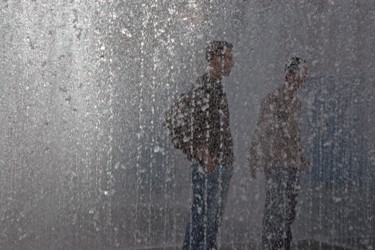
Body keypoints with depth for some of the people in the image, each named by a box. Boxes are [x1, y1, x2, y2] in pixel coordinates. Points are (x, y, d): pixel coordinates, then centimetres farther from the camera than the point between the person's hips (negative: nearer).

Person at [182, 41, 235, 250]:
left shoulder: (218, 85, 18)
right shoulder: (204, 85, -12)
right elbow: (198, 123, -19)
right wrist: (206, 156, -24)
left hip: (222, 160, 10)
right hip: (209, 163, -10)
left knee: (216, 213, 13)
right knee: (203, 211, -5)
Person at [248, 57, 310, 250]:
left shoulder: (296, 101, 14)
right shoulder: (272, 99, -11)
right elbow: (260, 131, -12)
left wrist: (301, 158, 24)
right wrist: (254, 161, -13)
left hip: (292, 163, 8)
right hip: (275, 162, -8)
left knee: (289, 210, 11)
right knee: (276, 209, -6)